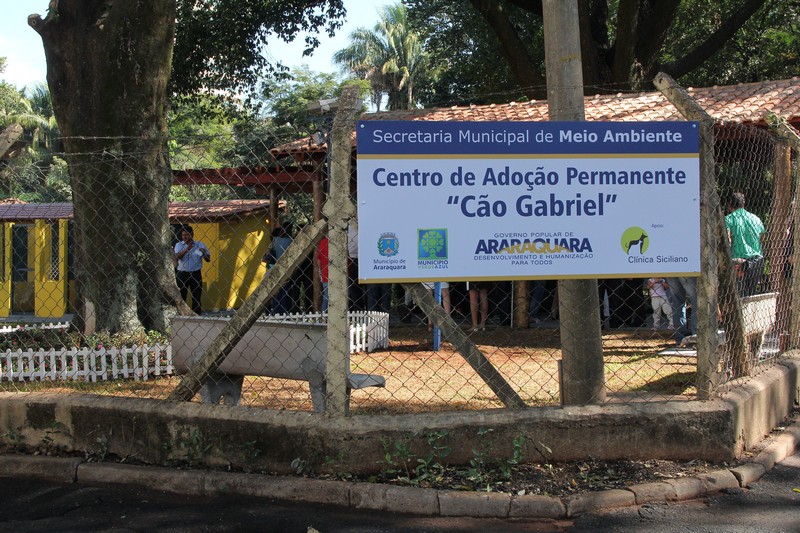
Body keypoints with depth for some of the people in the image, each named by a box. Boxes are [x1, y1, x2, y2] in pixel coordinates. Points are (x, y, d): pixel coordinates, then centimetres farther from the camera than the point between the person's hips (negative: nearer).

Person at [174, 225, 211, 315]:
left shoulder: (200, 245, 3)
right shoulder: (179, 245, 4)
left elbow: (208, 259, 4)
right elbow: (177, 256, -14)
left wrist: (204, 253, -16)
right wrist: (187, 248, -21)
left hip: (195, 274, 0)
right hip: (182, 274, 1)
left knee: (197, 298, 2)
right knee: (181, 298, 4)